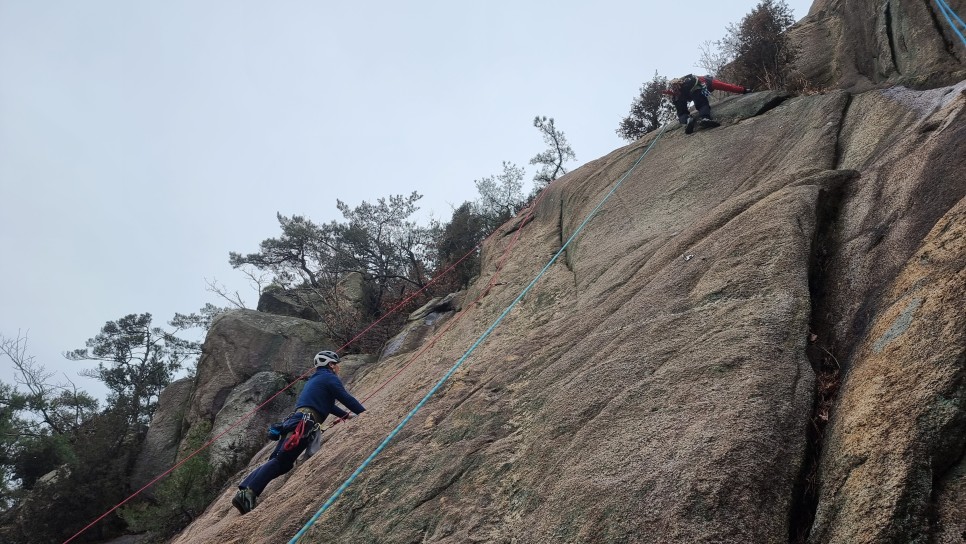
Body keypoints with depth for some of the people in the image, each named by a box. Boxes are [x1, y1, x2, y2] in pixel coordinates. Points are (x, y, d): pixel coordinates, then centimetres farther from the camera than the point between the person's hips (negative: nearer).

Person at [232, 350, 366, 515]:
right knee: (281, 462, -18)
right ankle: (249, 493, -29)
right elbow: (346, 398, -1)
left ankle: (244, 491, -2)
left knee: (277, 462, 6)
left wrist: (347, 415, 47)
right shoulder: (329, 377, 5)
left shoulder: (314, 379, 33)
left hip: (293, 421, 9)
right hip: (304, 423, -9)